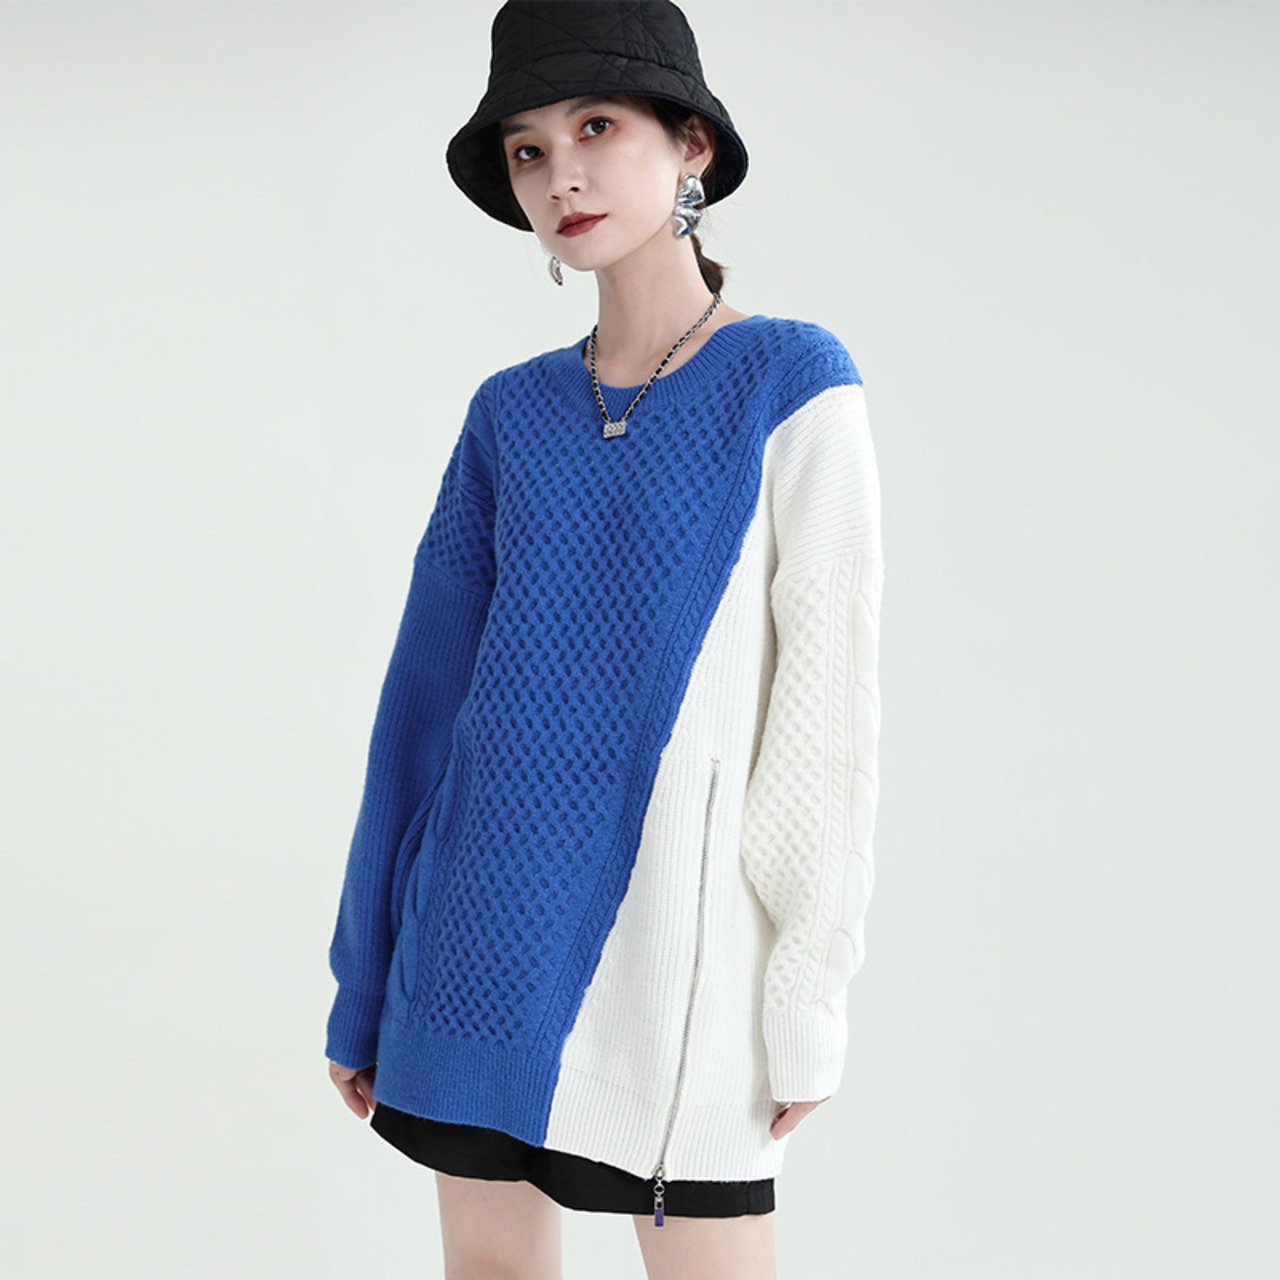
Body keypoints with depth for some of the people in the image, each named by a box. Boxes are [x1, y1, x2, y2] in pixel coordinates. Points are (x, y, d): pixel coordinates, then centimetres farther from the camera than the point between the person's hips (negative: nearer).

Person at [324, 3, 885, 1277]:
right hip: (490, 919, 5)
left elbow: (828, 703, -7)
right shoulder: (510, 416, 8)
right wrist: (366, 980, 9)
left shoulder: (792, 384, -5)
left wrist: (809, 992, -10)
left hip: (667, 920, -4)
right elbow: (433, 687, 9)